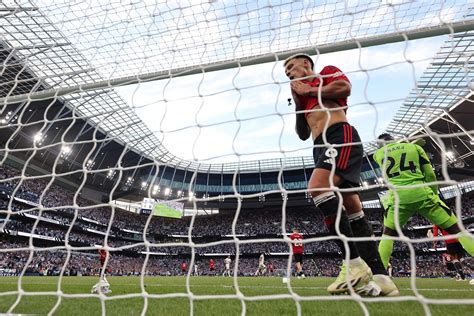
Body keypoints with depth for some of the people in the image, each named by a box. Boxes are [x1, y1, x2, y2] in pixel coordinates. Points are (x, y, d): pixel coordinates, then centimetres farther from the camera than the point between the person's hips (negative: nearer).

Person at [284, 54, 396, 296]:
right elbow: (303, 135, 23)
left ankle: (355, 264, -22)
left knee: (317, 187, -29)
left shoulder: (327, 72, 16)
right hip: (322, 146, 8)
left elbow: (345, 87, -8)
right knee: (353, 209, 1)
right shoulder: (305, 93, 30)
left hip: (341, 135, -8)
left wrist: (309, 90, 3)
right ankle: (380, 276, 5)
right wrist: (298, 104, 17)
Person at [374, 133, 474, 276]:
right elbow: (430, 175, 11)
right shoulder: (414, 147, 13)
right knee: (456, 229, 12)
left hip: (397, 197, 0)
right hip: (421, 193, 0)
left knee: (387, 235, 15)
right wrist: (435, 195, 22)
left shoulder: (378, 154, 13)